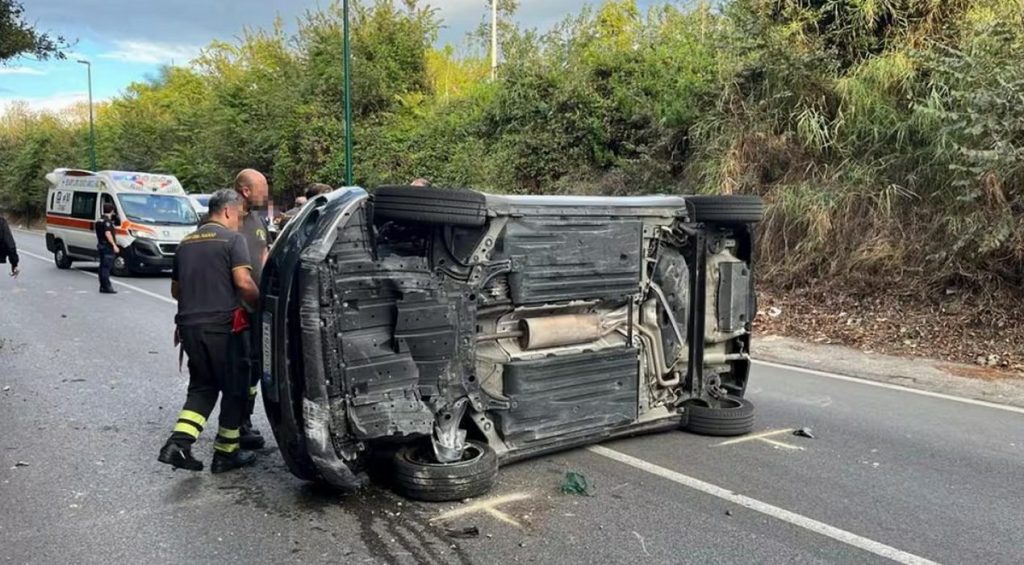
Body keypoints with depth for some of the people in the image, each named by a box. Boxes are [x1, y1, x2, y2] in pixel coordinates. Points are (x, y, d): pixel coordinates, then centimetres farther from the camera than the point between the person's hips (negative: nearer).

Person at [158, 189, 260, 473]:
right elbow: (243, 282, -18)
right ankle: (226, 453, 14)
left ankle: (178, 443, 0)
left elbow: (175, 289, 22)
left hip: (189, 325, 7)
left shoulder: (186, 242, 16)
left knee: (201, 386, 17)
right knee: (234, 388, 8)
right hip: (220, 326, -7)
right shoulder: (232, 239, -6)